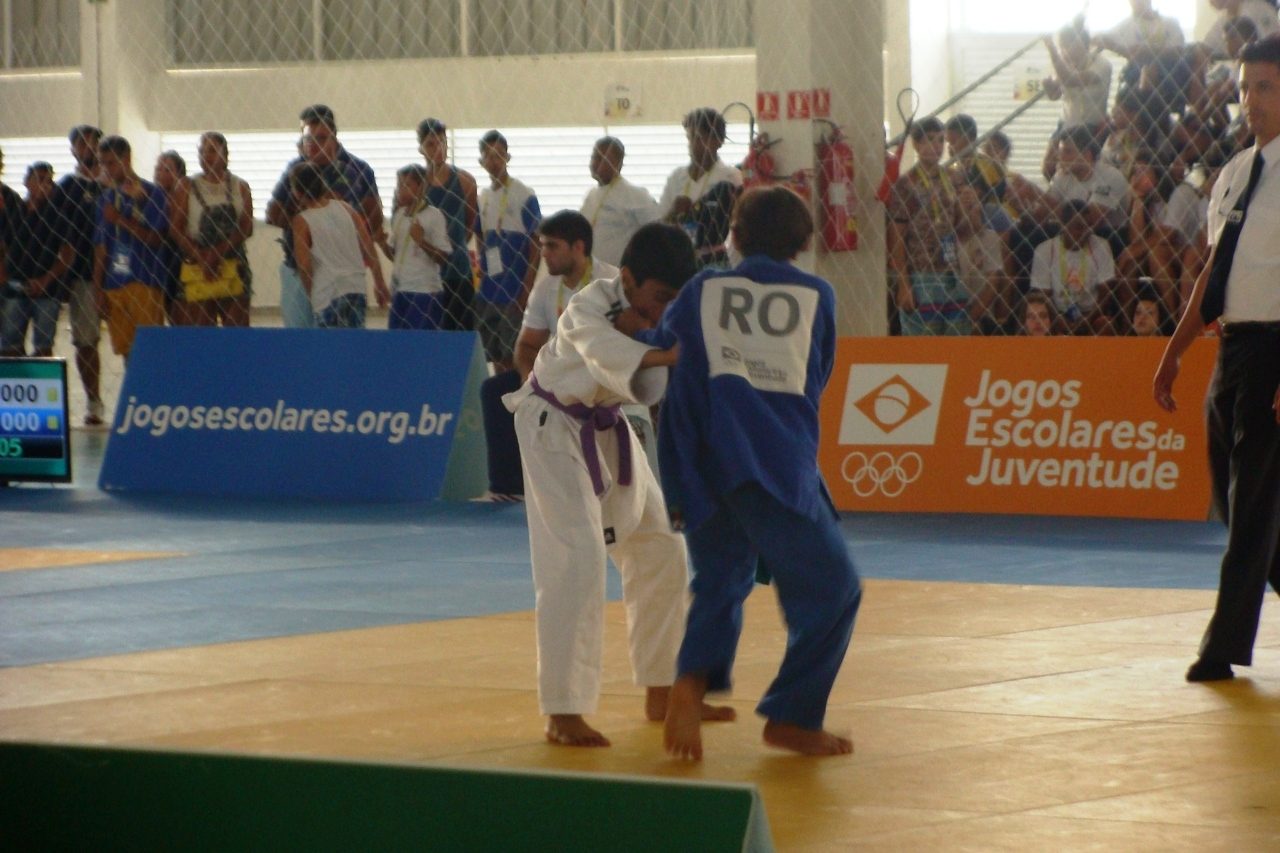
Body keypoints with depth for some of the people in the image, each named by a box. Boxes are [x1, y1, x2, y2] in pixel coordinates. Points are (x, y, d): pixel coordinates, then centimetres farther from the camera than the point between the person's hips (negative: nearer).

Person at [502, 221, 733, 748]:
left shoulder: (669, 315, -10)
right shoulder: (589, 309, -30)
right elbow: (604, 348, -53)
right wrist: (664, 356, -71)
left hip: (608, 430, 8)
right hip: (556, 428, -8)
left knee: (658, 551, 11)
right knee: (578, 558, -19)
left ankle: (661, 694, 25)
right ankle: (562, 712, -16)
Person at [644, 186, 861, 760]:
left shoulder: (702, 289, 11)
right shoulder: (818, 296, 9)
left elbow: (658, 345, 24)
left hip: (701, 466, 3)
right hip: (778, 464, -3)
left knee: (721, 578, 21)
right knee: (830, 587, 9)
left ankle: (693, 681, -5)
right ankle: (791, 718, 8)